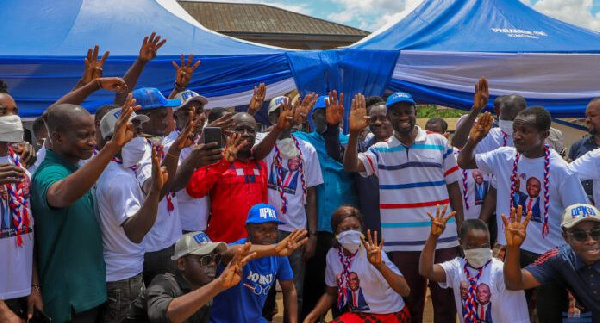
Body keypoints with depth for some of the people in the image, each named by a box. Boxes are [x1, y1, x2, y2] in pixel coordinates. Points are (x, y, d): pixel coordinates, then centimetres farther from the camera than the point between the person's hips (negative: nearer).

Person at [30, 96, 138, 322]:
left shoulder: (78, 167, 7)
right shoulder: (49, 174, -21)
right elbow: (63, 195, -48)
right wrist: (112, 146, -55)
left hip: (92, 286, 9)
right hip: (70, 296, -9)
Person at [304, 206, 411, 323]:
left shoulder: (371, 253, -20)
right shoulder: (332, 255, -3)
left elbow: (405, 291, -29)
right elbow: (330, 293, 12)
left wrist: (380, 265, -42)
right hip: (356, 313, 5)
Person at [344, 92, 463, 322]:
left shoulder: (439, 142, 3)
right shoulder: (381, 150, 3)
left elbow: (453, 185, 6)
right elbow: (350, 166, -11)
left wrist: (460, 226, 3)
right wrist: (354, 133, -25)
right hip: (402, 241, 0)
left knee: (445, 299, 10)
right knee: (409, 302, 13)